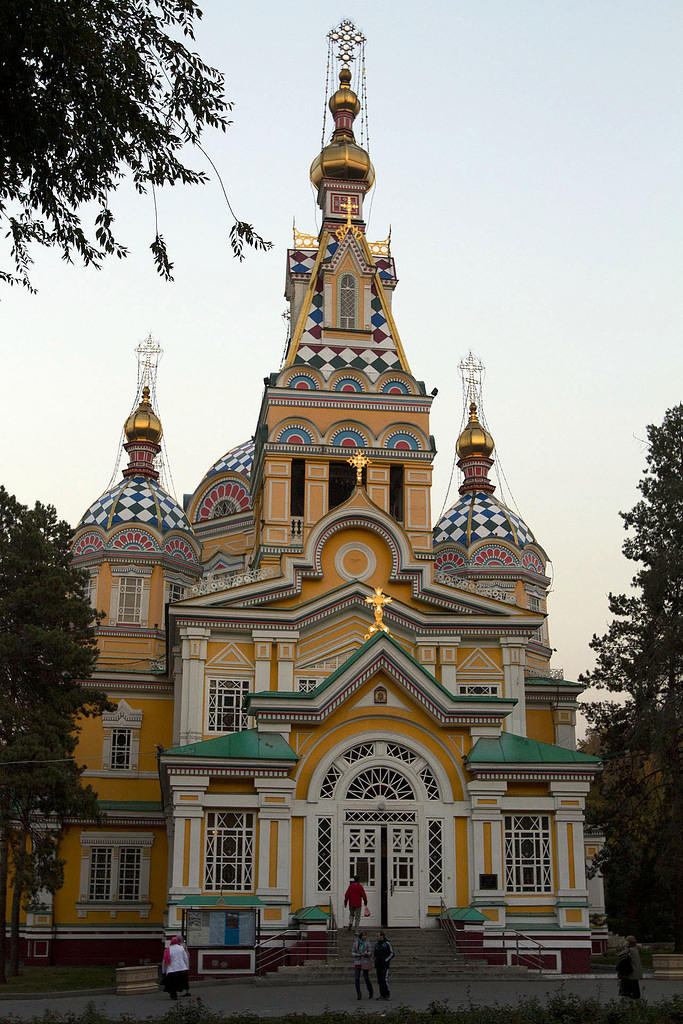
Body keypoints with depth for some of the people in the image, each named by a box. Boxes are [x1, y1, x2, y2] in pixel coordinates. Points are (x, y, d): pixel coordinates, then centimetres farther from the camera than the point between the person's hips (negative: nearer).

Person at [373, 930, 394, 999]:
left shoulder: (387, 944, -6)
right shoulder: (376, 944, 12)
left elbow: (392, 954, -6)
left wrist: (385, 960, -14)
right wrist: (375, 963, 12)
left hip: (385, 965, -6)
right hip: (378, 965, 6)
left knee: (385, 980, -14)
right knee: (380, 980, 4)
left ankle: (388, 994, -4)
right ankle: (382, 994, 9)